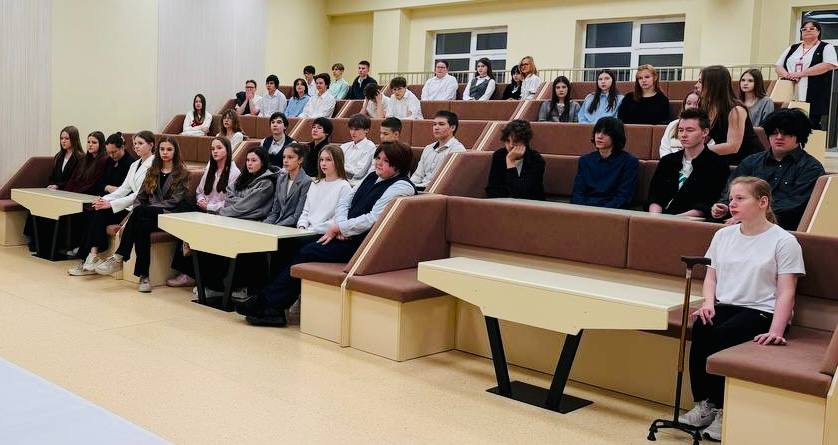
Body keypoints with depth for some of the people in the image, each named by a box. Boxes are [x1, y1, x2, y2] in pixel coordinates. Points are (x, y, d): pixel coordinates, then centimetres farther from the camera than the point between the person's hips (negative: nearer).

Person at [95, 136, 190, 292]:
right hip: (148, 215, 4)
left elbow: (174, 201, -7)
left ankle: (119, 257, -29)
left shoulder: (181, 173, 4)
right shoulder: (153, 171, 20)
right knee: (142, 225, -34)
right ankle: (143, 275, -36)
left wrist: (140, 210, -13)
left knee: (141, 211, -34)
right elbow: (141, 195, 15)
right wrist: (135, 213, -7)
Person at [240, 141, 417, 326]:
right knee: (299, 247, -10)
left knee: (307, 252, -16)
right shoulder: (372, 178, 18)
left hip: (362, 242, -8)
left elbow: (374, 219, -18)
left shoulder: (402, 187, -10)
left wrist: (339, 227, -11)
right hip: (347, 235, 8)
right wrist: (340, 226, -6)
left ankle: (267, 303, -8)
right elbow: (344, 202, 14)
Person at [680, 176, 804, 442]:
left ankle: (723, 410, -16)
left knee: (720, 336, -32)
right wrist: (708, 302, -5)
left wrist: (776, 330, -20)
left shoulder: (783, 241, -3)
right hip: (725, 305, 5)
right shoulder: (723, 235, 14)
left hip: (761, 311, -5)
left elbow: (786, 292, -8)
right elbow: (711, 276, 17)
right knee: (700, 328, -29)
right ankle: (702, 404, -19)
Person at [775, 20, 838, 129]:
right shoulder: (792, 48, 20)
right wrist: (788, 75, -7)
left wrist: (801, 73, -15)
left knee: (812, 127, -6)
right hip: (790, 98, 3)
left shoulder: (826, 48, 7)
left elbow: (829, 65, -10)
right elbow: (778, 67, 17)